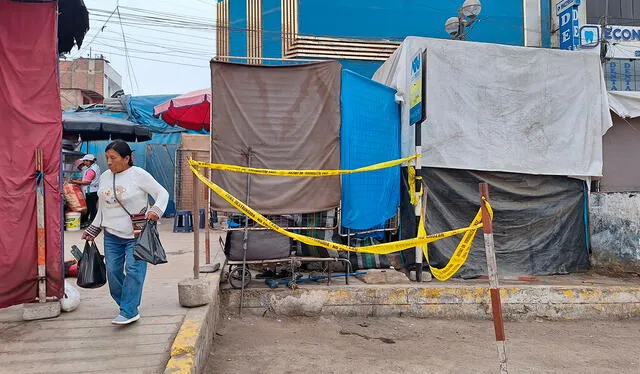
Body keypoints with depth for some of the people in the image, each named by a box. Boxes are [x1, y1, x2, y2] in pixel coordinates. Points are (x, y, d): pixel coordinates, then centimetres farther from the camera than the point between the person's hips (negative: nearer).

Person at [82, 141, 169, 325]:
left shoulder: (138, 174, -7)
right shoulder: (105, 177, 10)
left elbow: (162, 193, -6)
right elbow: (102, 208, 21)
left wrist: (156, 210, -24)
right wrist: (93, 230, 21)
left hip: (136, 235, -6)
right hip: (112, 235, 6)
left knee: (133, 269, -13)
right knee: (113, 271, 4)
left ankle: (129, 311, -7)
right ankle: (128, 305, 19)